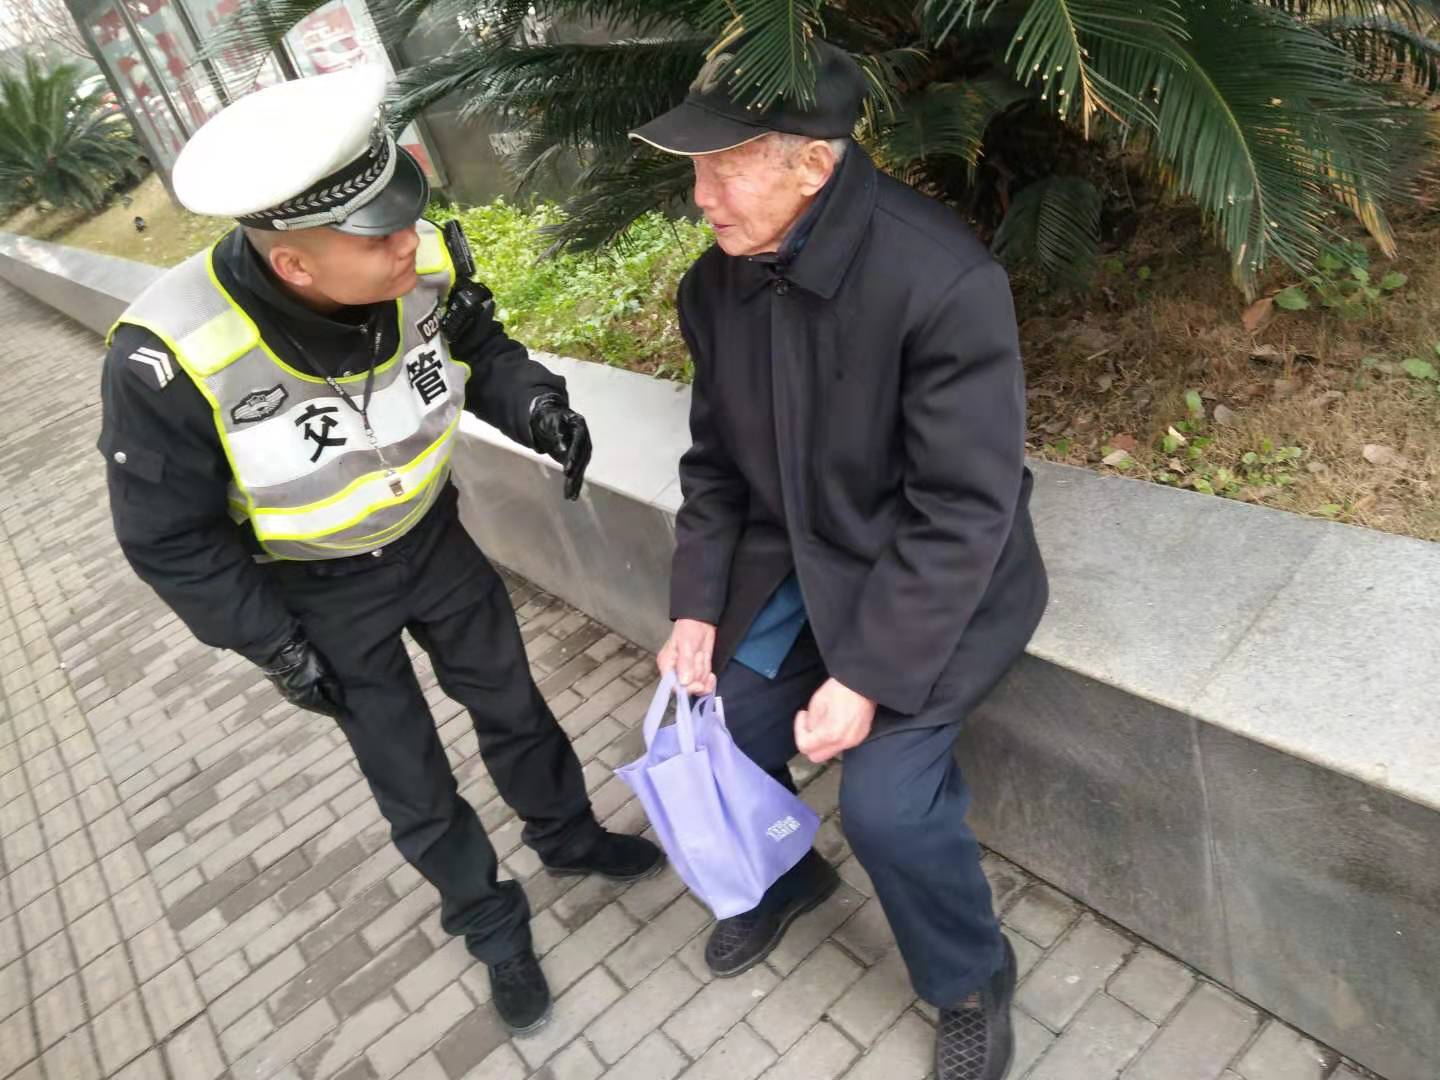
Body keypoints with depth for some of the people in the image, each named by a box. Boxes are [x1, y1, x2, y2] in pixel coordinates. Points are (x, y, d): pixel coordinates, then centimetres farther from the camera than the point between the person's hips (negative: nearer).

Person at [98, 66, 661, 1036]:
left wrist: (531, 401, -23)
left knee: (513, 706, 21)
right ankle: (490, 921, 42)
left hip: (432, 539, 3)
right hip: (316, 591, -3)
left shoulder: (422, 264, -24)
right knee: (411, 781, 14)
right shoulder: (171, 360, -34)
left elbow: (478, 348, -2)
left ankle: (570, 837, 51)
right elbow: (170, 538, -18)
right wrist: (276, 646, -13)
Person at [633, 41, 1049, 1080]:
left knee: (883, 795, -18)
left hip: (937, 574, -6)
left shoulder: (945, 282, -26)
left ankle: (973, 981, 17)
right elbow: (716, 459, 5)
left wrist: (869, 675, -24)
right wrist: (697, 606, -5)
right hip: (793, 560, 6)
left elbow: (964, 511, -23)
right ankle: (783, 875, 42)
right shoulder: (717, 282, -4)